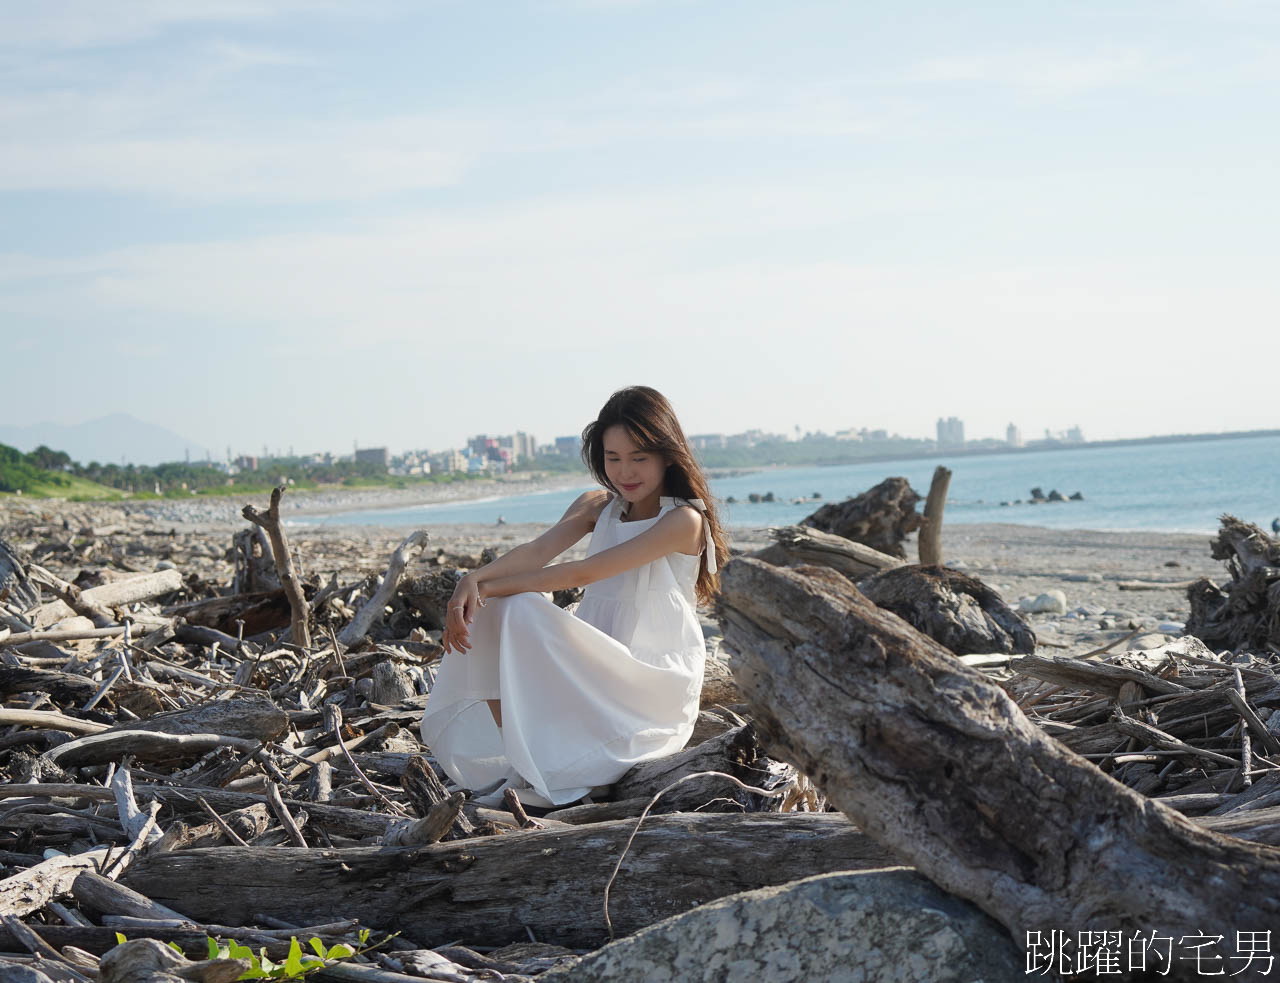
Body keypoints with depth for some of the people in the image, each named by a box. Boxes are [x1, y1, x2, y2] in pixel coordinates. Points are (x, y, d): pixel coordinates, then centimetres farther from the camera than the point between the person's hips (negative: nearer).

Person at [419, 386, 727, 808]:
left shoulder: (683, 520, -12)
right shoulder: (598, 506, 11)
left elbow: (584, 572, -18)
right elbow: (538, 551, -7)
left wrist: (490, 588, -19)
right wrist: (473, 580, -27)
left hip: (652, 685, -7)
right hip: (593, 669, 7)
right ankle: (517, 754, -14)